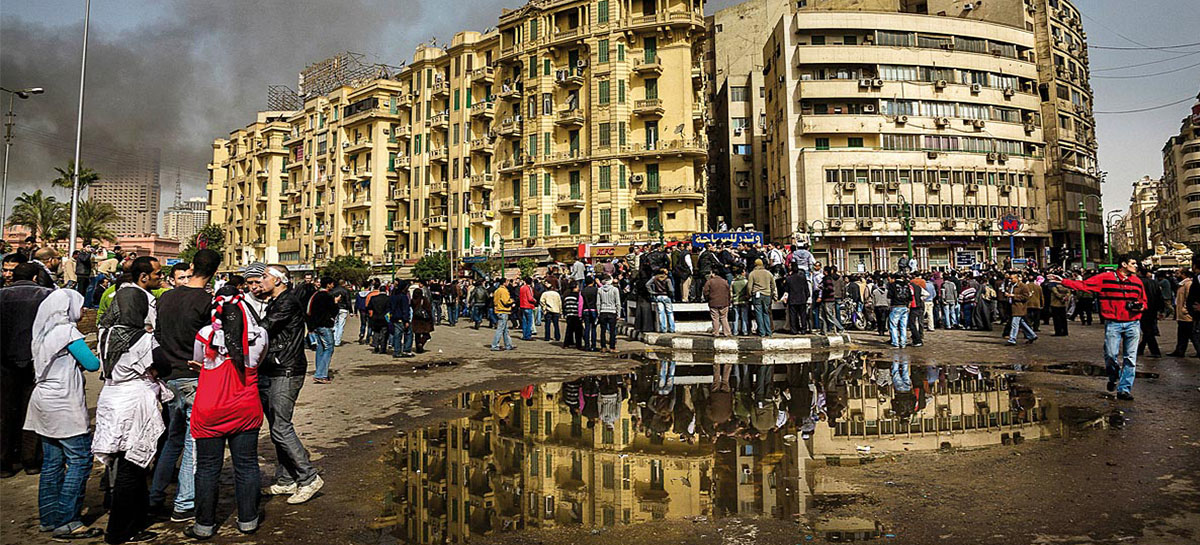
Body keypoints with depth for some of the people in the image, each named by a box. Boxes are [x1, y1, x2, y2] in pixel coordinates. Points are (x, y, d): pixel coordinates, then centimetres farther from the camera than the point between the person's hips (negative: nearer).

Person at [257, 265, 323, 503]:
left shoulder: (289, 302, -12)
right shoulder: (275, 303, 19)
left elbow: (263, 329, -19)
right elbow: (264, 332, 16)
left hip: (287, 373, -10)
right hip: (272, 372, 10)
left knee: (280, 428, -11)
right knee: (278, 428, 12)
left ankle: (309, 478, -4)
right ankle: (286, 480, 20)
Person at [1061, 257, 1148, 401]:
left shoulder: (1137, 281, 11)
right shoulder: (1105, 278, -1)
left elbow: (1144, 301, 21)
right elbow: (1084, 285, -4)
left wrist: (1140, 307, -1)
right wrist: (1063, 281, -13)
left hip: (1133, 324, 4)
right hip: (1113, 324, -3)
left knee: (1130, 359, 3)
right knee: (1111, 355, -9)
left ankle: (1124, 390, 10)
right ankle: (1113, 378, 22)